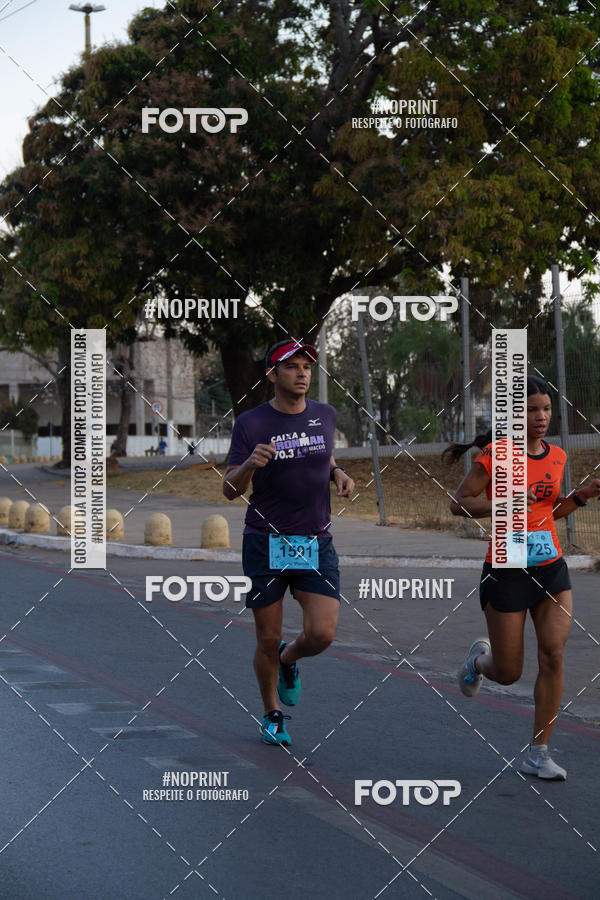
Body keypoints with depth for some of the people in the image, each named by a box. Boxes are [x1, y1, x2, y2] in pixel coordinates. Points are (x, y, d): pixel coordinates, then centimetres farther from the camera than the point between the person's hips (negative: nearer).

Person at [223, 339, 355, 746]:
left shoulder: (325, 415, 5)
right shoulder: (250, 423, -6)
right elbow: (230, 490, -8)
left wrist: (339, 474, 4)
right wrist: (250, 464, -29)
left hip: (317, 545, 2)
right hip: (266, 545, -2)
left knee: (322, 634, -12)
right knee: (268, 639, 4)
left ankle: (289, 658, 23)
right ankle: (272, 714, 29)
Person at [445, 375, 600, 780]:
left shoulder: (557, 457, 7)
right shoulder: (495, 454, -10)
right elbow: (459, 503, -8)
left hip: (551, 569, 4)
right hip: (506, 574, -4)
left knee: (554, 653, -12)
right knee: (509, 673, 2)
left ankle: (538, 753, -2)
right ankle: (480, 658, 41)